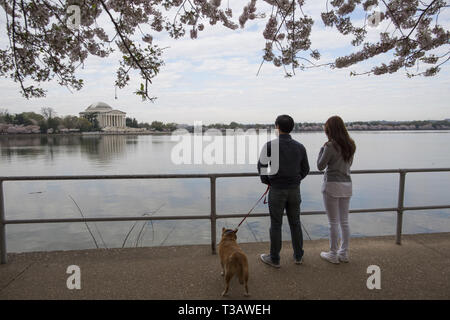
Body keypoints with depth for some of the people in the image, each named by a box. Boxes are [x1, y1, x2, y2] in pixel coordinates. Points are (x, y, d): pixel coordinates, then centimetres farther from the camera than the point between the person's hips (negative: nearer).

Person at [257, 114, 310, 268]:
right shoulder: (300, 147, 0)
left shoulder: (270, 145, -13)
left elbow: (261, 166, -10)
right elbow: (305, 169, 8)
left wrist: (266, 180, 9)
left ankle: (274, 258, 20)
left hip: (277, 190, -4)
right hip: (295, 189, 4)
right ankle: (298, 256, 30)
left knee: (276, 224, 7)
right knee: (295, 223, 17)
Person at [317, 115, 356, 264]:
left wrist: (322, 149, 2)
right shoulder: (350, 145, 5)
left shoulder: (331, 146, -16)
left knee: (333, 222, 4)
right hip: (347, 185, 7)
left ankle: (333, 254, 16)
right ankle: (344, 253, 26)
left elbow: (320, 166, -9)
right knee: (344, 221, 15)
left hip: (332, 185, -7)